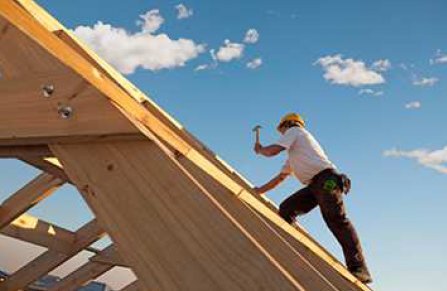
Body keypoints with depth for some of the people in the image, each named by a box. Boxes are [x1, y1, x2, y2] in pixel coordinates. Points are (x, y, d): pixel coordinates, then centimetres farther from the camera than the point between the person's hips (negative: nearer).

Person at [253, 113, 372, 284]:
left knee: (336, 220, -21)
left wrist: (260, 150, 21)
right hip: (314, 186, 10)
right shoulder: (293, 155, 37)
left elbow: (273, 151, -1)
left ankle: (358, 269, -27)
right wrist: (259, 190, 46)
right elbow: (281, 177, 42)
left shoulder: (293, 131, 13)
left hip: (326, 179, -10)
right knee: (286, 209, 3)